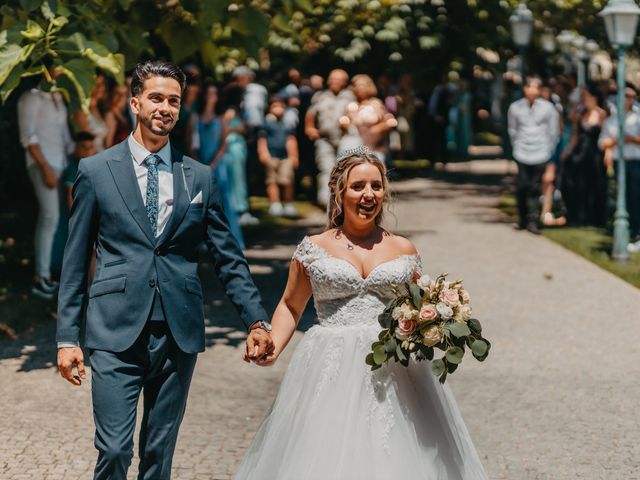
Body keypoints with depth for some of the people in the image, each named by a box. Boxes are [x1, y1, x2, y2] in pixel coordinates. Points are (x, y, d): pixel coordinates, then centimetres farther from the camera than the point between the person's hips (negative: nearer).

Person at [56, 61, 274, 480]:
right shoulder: (96, 171, 4)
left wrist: (256, 320, 2)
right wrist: (67, 337, 1)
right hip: (116, 333, -2)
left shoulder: (200, 177, 10)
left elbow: (228, 257, 11)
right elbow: (75, 261, 5)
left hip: (179, 333, 2)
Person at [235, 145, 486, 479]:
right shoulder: (313, 249, 5)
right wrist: (273, 347, -3)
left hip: (394, 371, 1)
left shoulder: (403, 250, 9)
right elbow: (290, 306, 13)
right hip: (331, 371, -1)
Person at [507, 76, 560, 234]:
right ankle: (523, 218, 11)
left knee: (535, 188, -3)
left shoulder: (548, 108, -2)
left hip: (540, 155, -1)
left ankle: (532, 220, 1)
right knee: (522, 186, -4)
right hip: (522, 154, 1)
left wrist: (548, 150, 4)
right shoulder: (515, 107, 3)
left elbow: (553, 132, 5)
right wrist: (517, 146, 10)